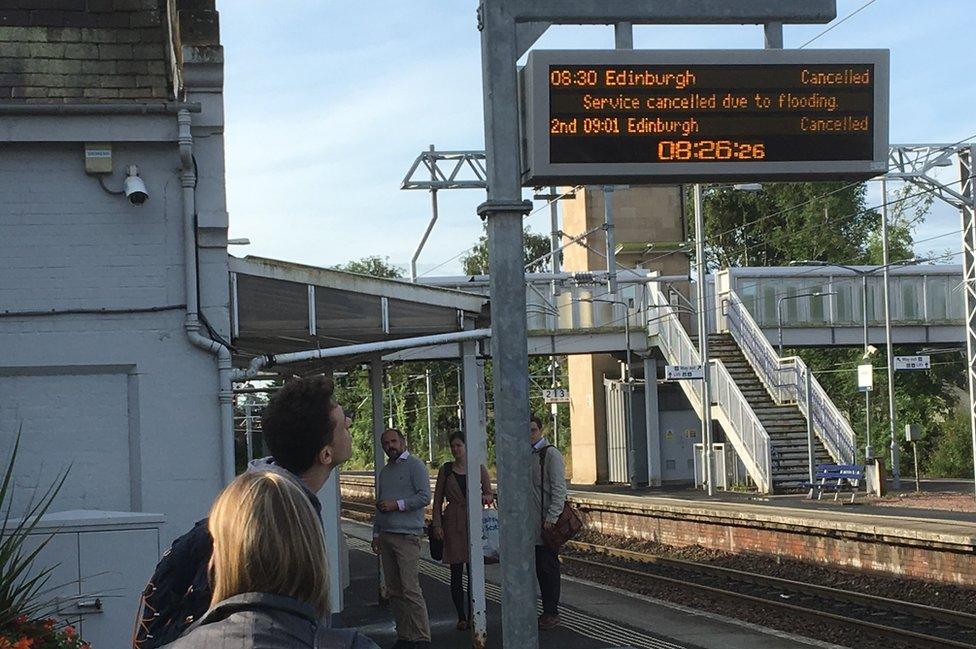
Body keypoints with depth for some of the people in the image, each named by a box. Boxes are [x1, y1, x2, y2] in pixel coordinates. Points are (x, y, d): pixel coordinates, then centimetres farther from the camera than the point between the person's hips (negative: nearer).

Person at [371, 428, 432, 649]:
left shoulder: (415, 466, -2)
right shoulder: (384, 472, 21)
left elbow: (425, 497, -10)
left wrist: (397, 504, -14)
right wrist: (376, 534, 21)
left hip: (407, 536, -7)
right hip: (386, 536, 7)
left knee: (410, 589, -12)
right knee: (394, 591, 5)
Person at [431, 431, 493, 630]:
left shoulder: (479, 468, 4)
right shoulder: (446, 470, 6)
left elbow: (489, 494, 7)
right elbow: (437, 499, 7)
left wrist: (485, 497, -16)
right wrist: (437, 524, -2)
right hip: (453, 523, 0)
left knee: (474, 570, -1)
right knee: (456, 572, -1)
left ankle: (472, 614, 7)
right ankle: (461, 616, 6)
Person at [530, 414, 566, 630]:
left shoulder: (551, 454, -8)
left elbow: (559, 489, -13)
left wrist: (551, 518, -19)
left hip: (547, 523, -7)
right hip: (531, 523, 7)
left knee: (549, 567, -4)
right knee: (539, 568, 9)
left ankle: (552, 613, 2)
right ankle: (547, 611, 15)